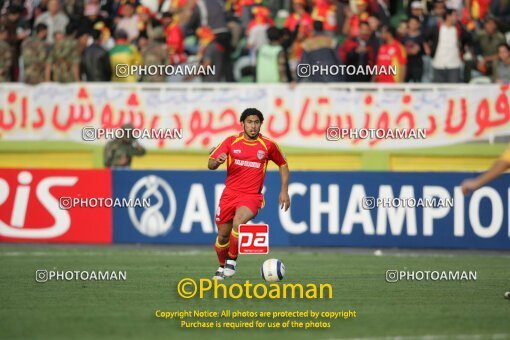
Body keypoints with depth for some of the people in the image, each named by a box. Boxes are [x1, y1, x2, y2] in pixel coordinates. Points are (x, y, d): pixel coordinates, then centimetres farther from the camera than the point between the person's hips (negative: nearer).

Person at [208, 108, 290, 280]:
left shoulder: (268, 145, -1)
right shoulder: (231, 141, 0)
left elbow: (283, 165, 15)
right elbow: (210, 165, -1)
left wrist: (284, 191, 9)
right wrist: (217, 161, -25)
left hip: (252, 196, -2)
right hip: (230, 194, 2)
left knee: (238, 222, -30)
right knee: (223, 235, 6)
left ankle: (232, 260, -10)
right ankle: (222, 266, 34)